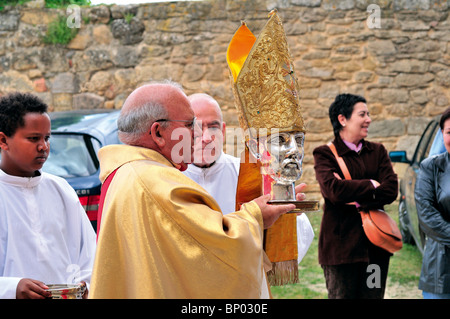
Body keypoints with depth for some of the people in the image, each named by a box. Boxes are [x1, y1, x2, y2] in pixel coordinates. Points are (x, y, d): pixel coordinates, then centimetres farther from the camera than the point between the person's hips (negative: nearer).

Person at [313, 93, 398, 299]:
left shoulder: (377, 151, 12)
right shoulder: (325, 154, -3)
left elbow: (391, 190, -2)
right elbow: (333, 189, -21)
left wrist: (355, 198, -14)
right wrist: (371, 185, -8)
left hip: (375, 243, 4)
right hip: (341, 242, -4)